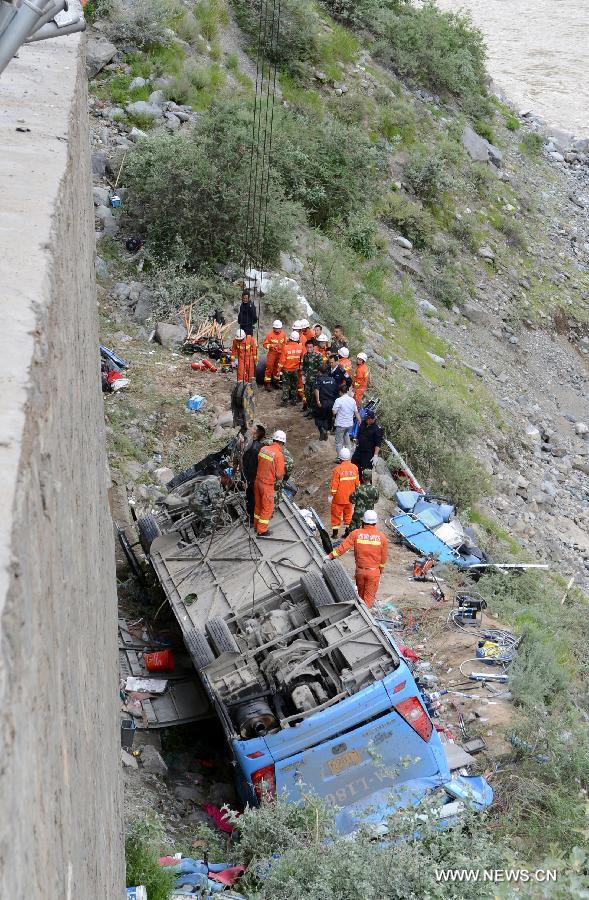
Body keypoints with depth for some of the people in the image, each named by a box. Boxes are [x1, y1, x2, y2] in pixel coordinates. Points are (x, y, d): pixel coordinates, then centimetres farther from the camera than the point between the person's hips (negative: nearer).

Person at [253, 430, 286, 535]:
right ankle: (262, 530, 16)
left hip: (257, 481, 7)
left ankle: (256, 526, 35)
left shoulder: (263, 448, -3)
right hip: (267, 485, -6)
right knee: (267, 508, 9)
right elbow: (279, 475, -18)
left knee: (258, 505, 21)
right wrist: (283, 468, 3)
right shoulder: (279, 455, -21)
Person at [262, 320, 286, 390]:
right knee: (269, 368, -3)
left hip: (280, 354, 4)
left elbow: (285, 343, 16)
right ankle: (267, 383, 2)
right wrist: (271, 345, -23)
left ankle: (276, 382, 29)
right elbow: (265, 344, -8)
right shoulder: (270, 334, -10)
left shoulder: (283, 334, 2)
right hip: (272, 353, -4)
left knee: (277, 368, 15)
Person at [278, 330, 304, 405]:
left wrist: (279, 369, -3)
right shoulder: (300, 347, -11)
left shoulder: (286, 347, -20)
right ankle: (295, 401, 24)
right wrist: (300, 367, 19)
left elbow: (282, 360, -15)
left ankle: (285, 401, 8)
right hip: (295, 370, 3)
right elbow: (303, 358, 2)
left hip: (286, 369, -3)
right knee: (294, 385, 17)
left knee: (286, 385, 8)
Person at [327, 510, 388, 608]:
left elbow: (343, 547, -14)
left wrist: (331, 555, -3)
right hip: (374, 571, -2)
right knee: (369, 595, 9)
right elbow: (384, 557, -1)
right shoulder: (382, 537, -10)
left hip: (360, 570, 2)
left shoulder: (356, 533, -12)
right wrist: (380, 570, 14)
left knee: (361, 592, 24)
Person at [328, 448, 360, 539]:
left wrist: (332, 495, -3)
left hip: (339, 497, -4)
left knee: (336, 514, 9)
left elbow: (334, 485, -15)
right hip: (350, 497, 4)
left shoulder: (338, 469, -20)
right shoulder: (355, 468, -5)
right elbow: (357, 483, 5)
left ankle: (335, 532, 13)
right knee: (348, 514, 17)